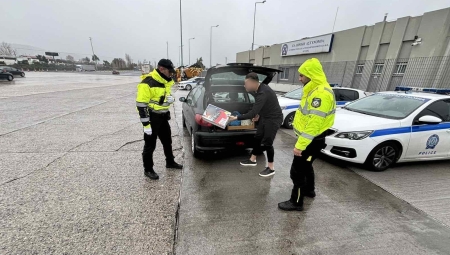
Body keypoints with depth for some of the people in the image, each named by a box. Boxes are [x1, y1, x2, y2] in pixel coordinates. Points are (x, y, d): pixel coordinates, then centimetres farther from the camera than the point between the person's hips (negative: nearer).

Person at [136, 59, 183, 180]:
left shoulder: (165, 81, 7)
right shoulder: (147, 83, -20)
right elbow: (141, 105, -21)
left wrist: (171, 98, -4)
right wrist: (146, 124, -22)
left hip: (163, 116, 8)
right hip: (152, 117, -8)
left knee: (167, 140, 19)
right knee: (150, 145, 4)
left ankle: (170, 162, 38)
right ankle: (148, 170, 21)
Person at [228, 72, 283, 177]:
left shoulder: (263, 93, -31)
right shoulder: (259, 89, 0)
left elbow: (252, 113, -34)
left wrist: (236, 118, -28)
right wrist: (258, 115, 12)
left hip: (274, 119, -10)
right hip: (264, 117, 10)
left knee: (267, 142, -4)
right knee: (257, 138, 14)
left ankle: (271, 168, 13)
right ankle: (252, 160, 31)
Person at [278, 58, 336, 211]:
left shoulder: (321, 93, -25)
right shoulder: (315, 90, 10)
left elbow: (314, 123, -30)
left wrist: (300, 145, -27)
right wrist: (301, 142, 20)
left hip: (312, 141, -10)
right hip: (310, 139, 11)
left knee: (297, 170, 0)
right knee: (305, 165, 26)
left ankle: (296, 202, 16)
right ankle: (309, 190, 47)